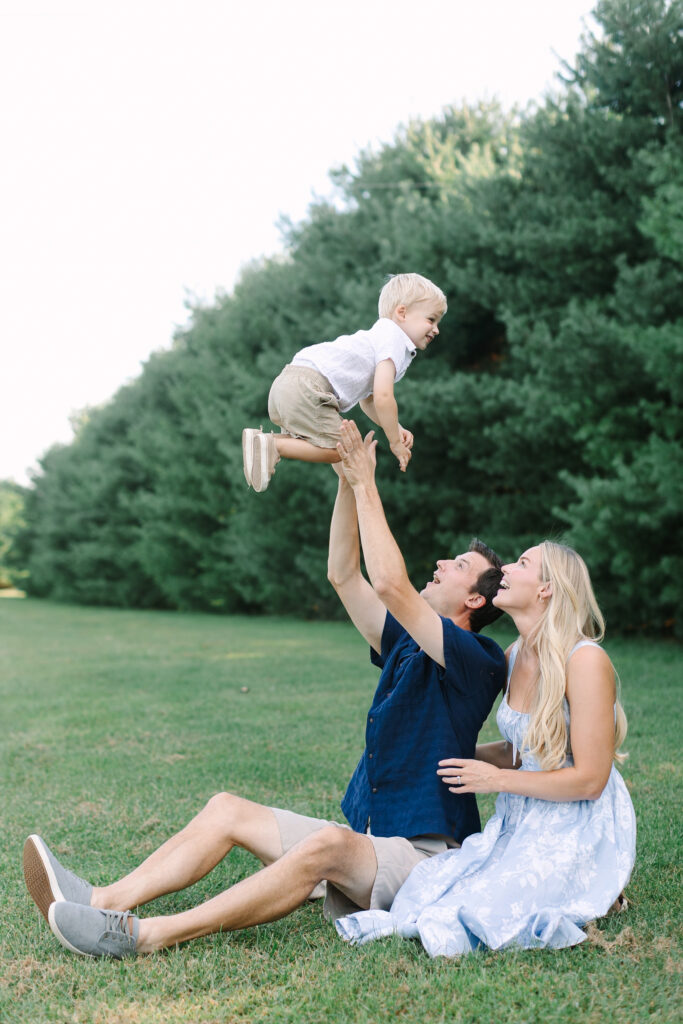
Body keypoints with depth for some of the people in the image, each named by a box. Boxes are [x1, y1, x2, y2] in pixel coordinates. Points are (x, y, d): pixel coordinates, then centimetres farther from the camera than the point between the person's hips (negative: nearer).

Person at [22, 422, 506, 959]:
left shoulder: (476, 659, -11)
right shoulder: (406, 644, 16)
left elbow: (390, 583, -23)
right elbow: (344, 576, 14)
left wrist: (366, 485, -16)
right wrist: (347, 482, 6)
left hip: (422, 857, -9)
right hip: (362, 843, 9)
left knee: (326, 844, -37)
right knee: (228, 808, -3)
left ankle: (146, 936, -43)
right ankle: (107, 900, -17)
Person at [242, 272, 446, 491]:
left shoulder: (379, 337, 28)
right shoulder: (393, 341, -5)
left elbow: (367, 400, 32)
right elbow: (382, 397, -17)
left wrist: (396, 429, 19)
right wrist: (395, 442, -5)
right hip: (307, 386, -10)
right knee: (338, 449, -9)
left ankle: (263, 439, 13)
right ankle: (272, 445, -13)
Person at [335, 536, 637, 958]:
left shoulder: (585, 660, -18)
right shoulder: (516, 656, 5)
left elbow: (589, 779, -19)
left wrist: (498, 779, -15)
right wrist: (461, 756, 12)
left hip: (580, 832, -6)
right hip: (521, 821, 6)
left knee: (482, 914, -21)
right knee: (430, 888, -16)